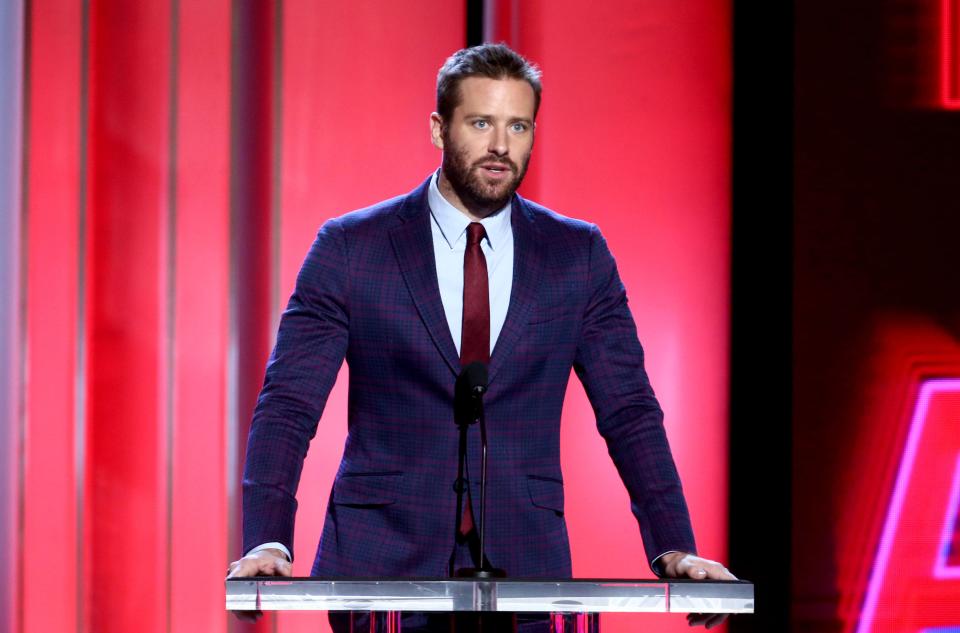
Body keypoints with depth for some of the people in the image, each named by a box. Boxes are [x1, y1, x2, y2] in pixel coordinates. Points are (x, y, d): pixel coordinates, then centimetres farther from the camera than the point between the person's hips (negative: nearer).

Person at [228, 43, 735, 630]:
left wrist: (675, 549, -7)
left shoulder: (579, 255, 6)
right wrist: (267, 542, -17)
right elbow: (288, 406, -3)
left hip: (524, 562, 1)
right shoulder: (349, 248, 0)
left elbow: (629, 412, 5)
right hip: (381, 559, -1)